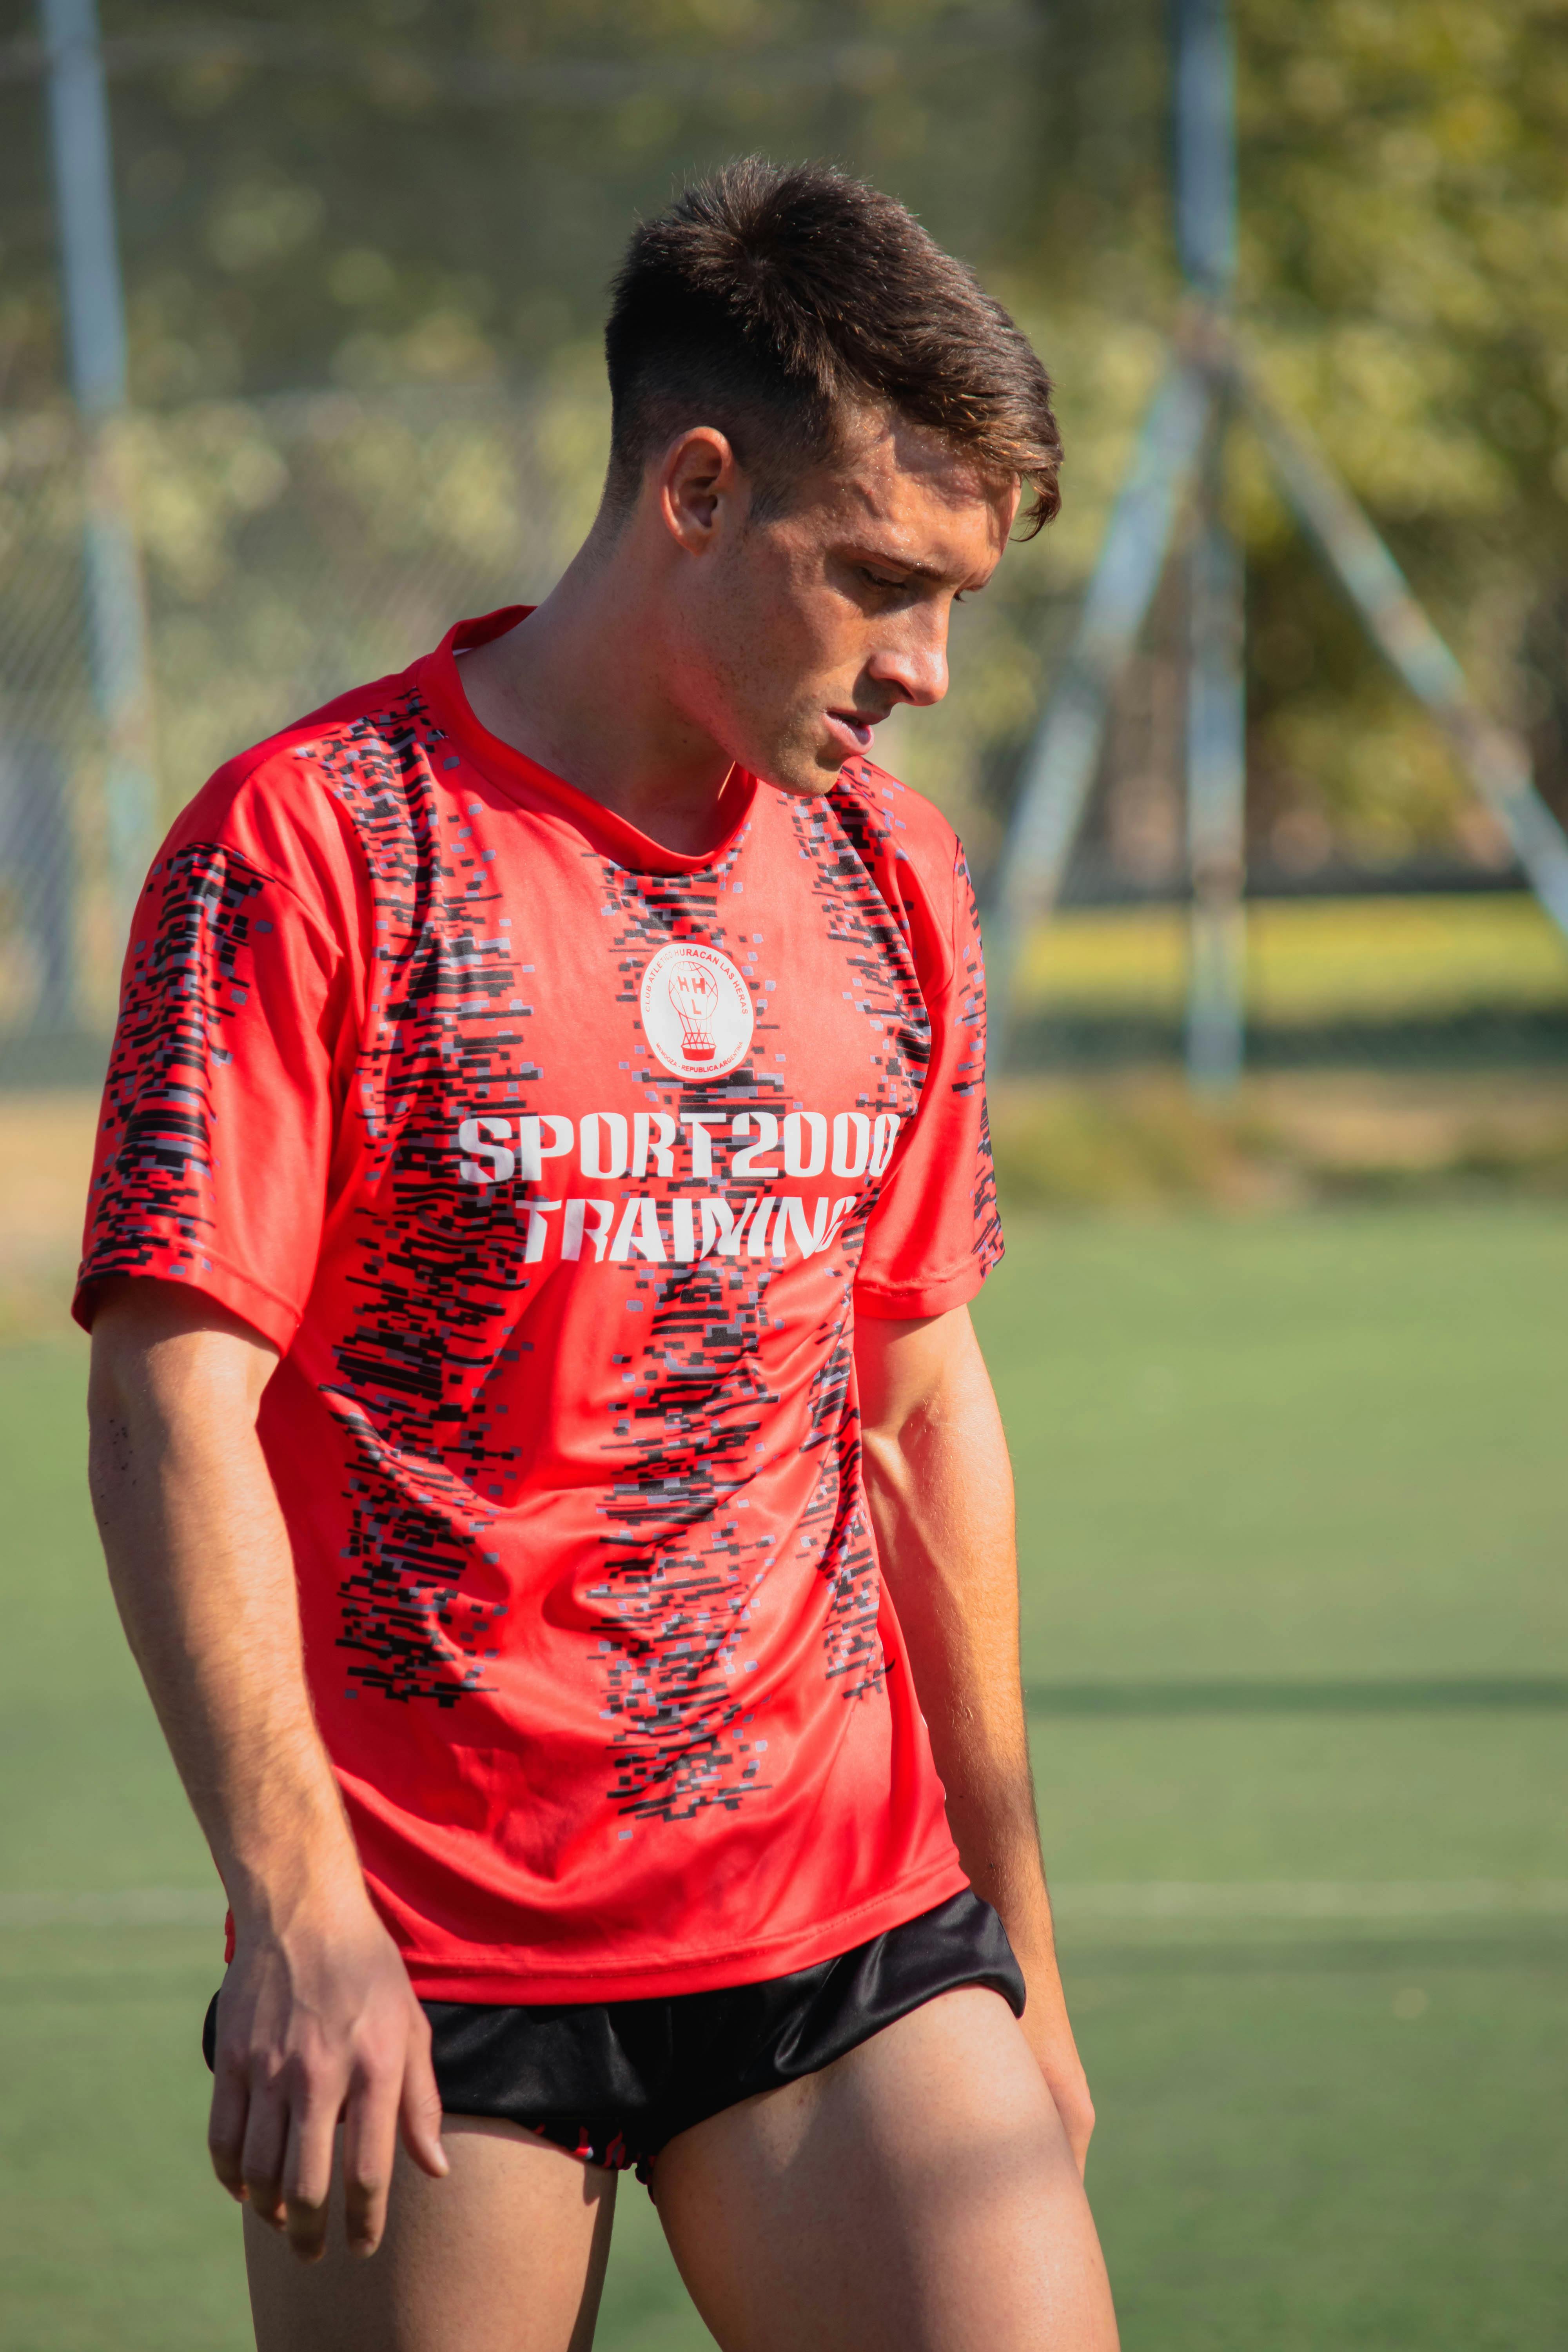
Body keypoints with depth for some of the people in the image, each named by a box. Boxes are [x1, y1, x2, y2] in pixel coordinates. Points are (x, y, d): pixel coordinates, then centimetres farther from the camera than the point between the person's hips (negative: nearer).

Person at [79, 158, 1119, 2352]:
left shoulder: (892, 876, 11)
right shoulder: (309, 844, -7)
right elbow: (173, 1405, -11)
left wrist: (1012, 1921, 20)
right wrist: (296, 1908, -18)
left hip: (850, 1925, 4)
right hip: (418, 1963, -4)